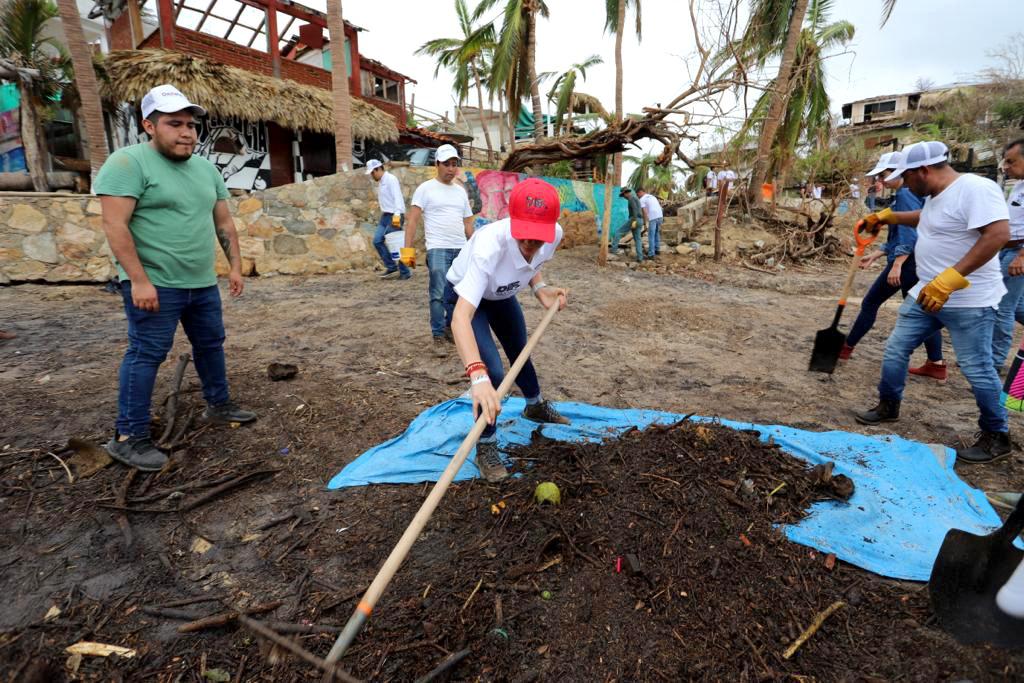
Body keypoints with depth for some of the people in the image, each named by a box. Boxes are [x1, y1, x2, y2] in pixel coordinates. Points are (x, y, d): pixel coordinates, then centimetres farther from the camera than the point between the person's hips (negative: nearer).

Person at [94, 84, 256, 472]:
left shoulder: (206, 169, 12)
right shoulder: (127, 163, -10)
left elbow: (224, 222, 15)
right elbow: (115, 225, -17)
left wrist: (235, 266, 10)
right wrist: (139, 280, -22)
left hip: (202, 283, 7)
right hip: (155, 285, -7)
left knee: (211, 344, 15)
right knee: (147, 354, -4)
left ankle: (219, 406, 32)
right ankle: (129, 437, 7)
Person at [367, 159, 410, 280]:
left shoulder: (391, 179, -10)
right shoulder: (380, 182, 18)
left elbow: (397, 197, -22)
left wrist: (397, 214, -33)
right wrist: (384, 214, 12)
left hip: (394, 216, -9)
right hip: (385, 216, 9)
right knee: (377, 240, 0)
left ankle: (405, 272, 5)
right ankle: (391, 267, 7)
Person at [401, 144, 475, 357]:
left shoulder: (461, 191, 17)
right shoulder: (426, 189, 0)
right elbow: (412, 219, -5)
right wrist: (408, 249, -14)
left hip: (461, 250, 5)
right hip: (438, 249, -5)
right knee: (439, 294, -8)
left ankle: (450, 329, 26)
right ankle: (438, 337, -1)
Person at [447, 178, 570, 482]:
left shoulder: (555, 234, -27)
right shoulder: (489, 246, -46)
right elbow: (461, 318, -55)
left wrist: (541, 290, -17)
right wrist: (477, 376, -66)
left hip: (501, 293, 6)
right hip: (465, 296, -5)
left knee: (520, 352, 23)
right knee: (492, 371, -19)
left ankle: (535, 406, 53)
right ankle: (485, 447, 5)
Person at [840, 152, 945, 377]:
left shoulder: (906, 194, -11)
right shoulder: (909, 194, 19)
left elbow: (910, 233, -21)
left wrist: (896, 265, -26)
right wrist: (874, 255, 20)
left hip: (906, 262, -9)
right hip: (916, 262, 9)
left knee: (870, 303, 3)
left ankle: (847, 348, 14)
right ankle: (936, 364, 11)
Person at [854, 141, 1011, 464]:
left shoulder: (975, 188, -19)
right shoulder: (936, 195, 10)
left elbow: (999, 233, -30)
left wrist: (950, 279, -36)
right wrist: (888, 216, 32)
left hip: (969, 301, -9)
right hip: (927, 294, 9)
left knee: (976, 369, -1)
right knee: (895, 350, 10)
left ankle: (997, 436, 17)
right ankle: (888, 406, 27)